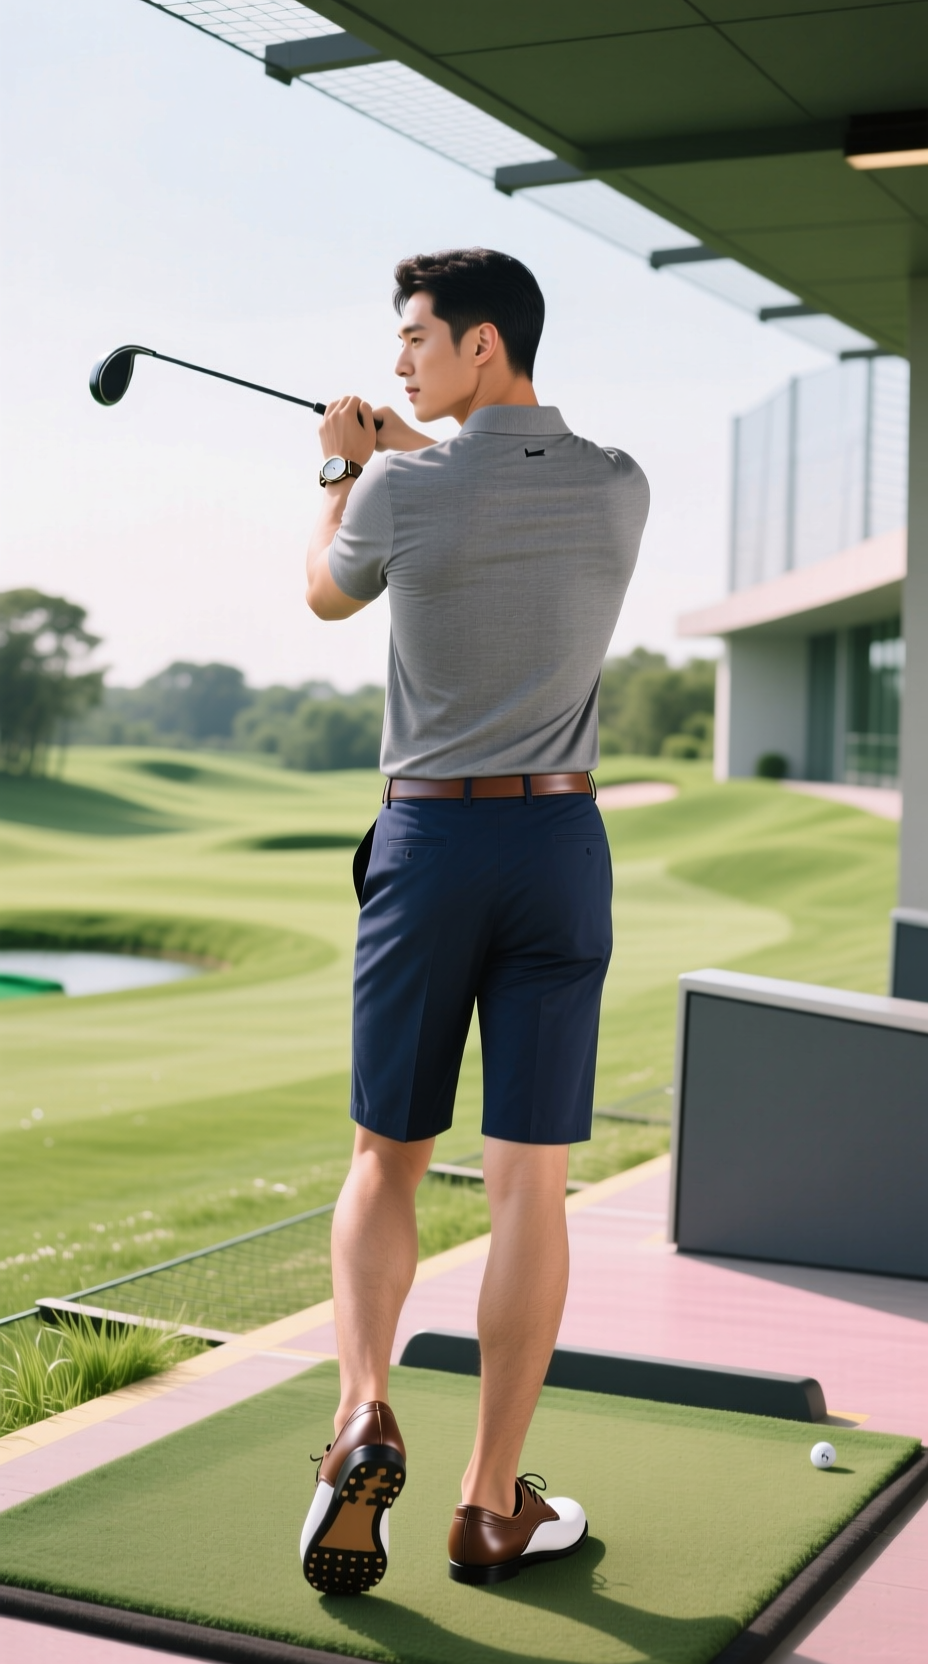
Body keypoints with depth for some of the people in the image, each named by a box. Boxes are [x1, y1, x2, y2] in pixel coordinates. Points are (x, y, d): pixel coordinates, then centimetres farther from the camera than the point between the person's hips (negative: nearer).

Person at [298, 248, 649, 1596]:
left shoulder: (401, 491, -7)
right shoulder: (619, 489, 2)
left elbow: (327, 592, 15)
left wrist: (344, 467, 32)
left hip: (428, 841, -1)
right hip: (562, 844, 2)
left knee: (387, 1160, 12)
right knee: (530, 1181, 3)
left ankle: (364, 1411, -9)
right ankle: (495, 1506, 9)